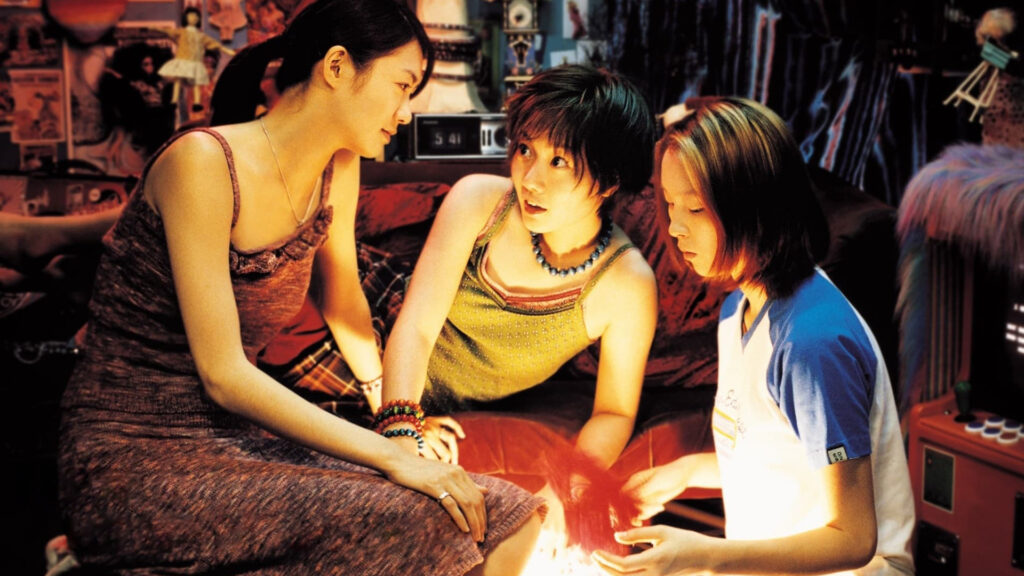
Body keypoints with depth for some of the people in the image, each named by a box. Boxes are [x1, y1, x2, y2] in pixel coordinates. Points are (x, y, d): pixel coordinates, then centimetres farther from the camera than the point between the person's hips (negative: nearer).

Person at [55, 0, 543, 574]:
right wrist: (392, 456, -23)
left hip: (235, 437, 7)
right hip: (131, 459, -7)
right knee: (414, 520, -27)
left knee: (506, 518, -10)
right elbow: (222, 376, -22)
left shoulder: (339, 168, 5)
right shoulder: (205, 162, -18)